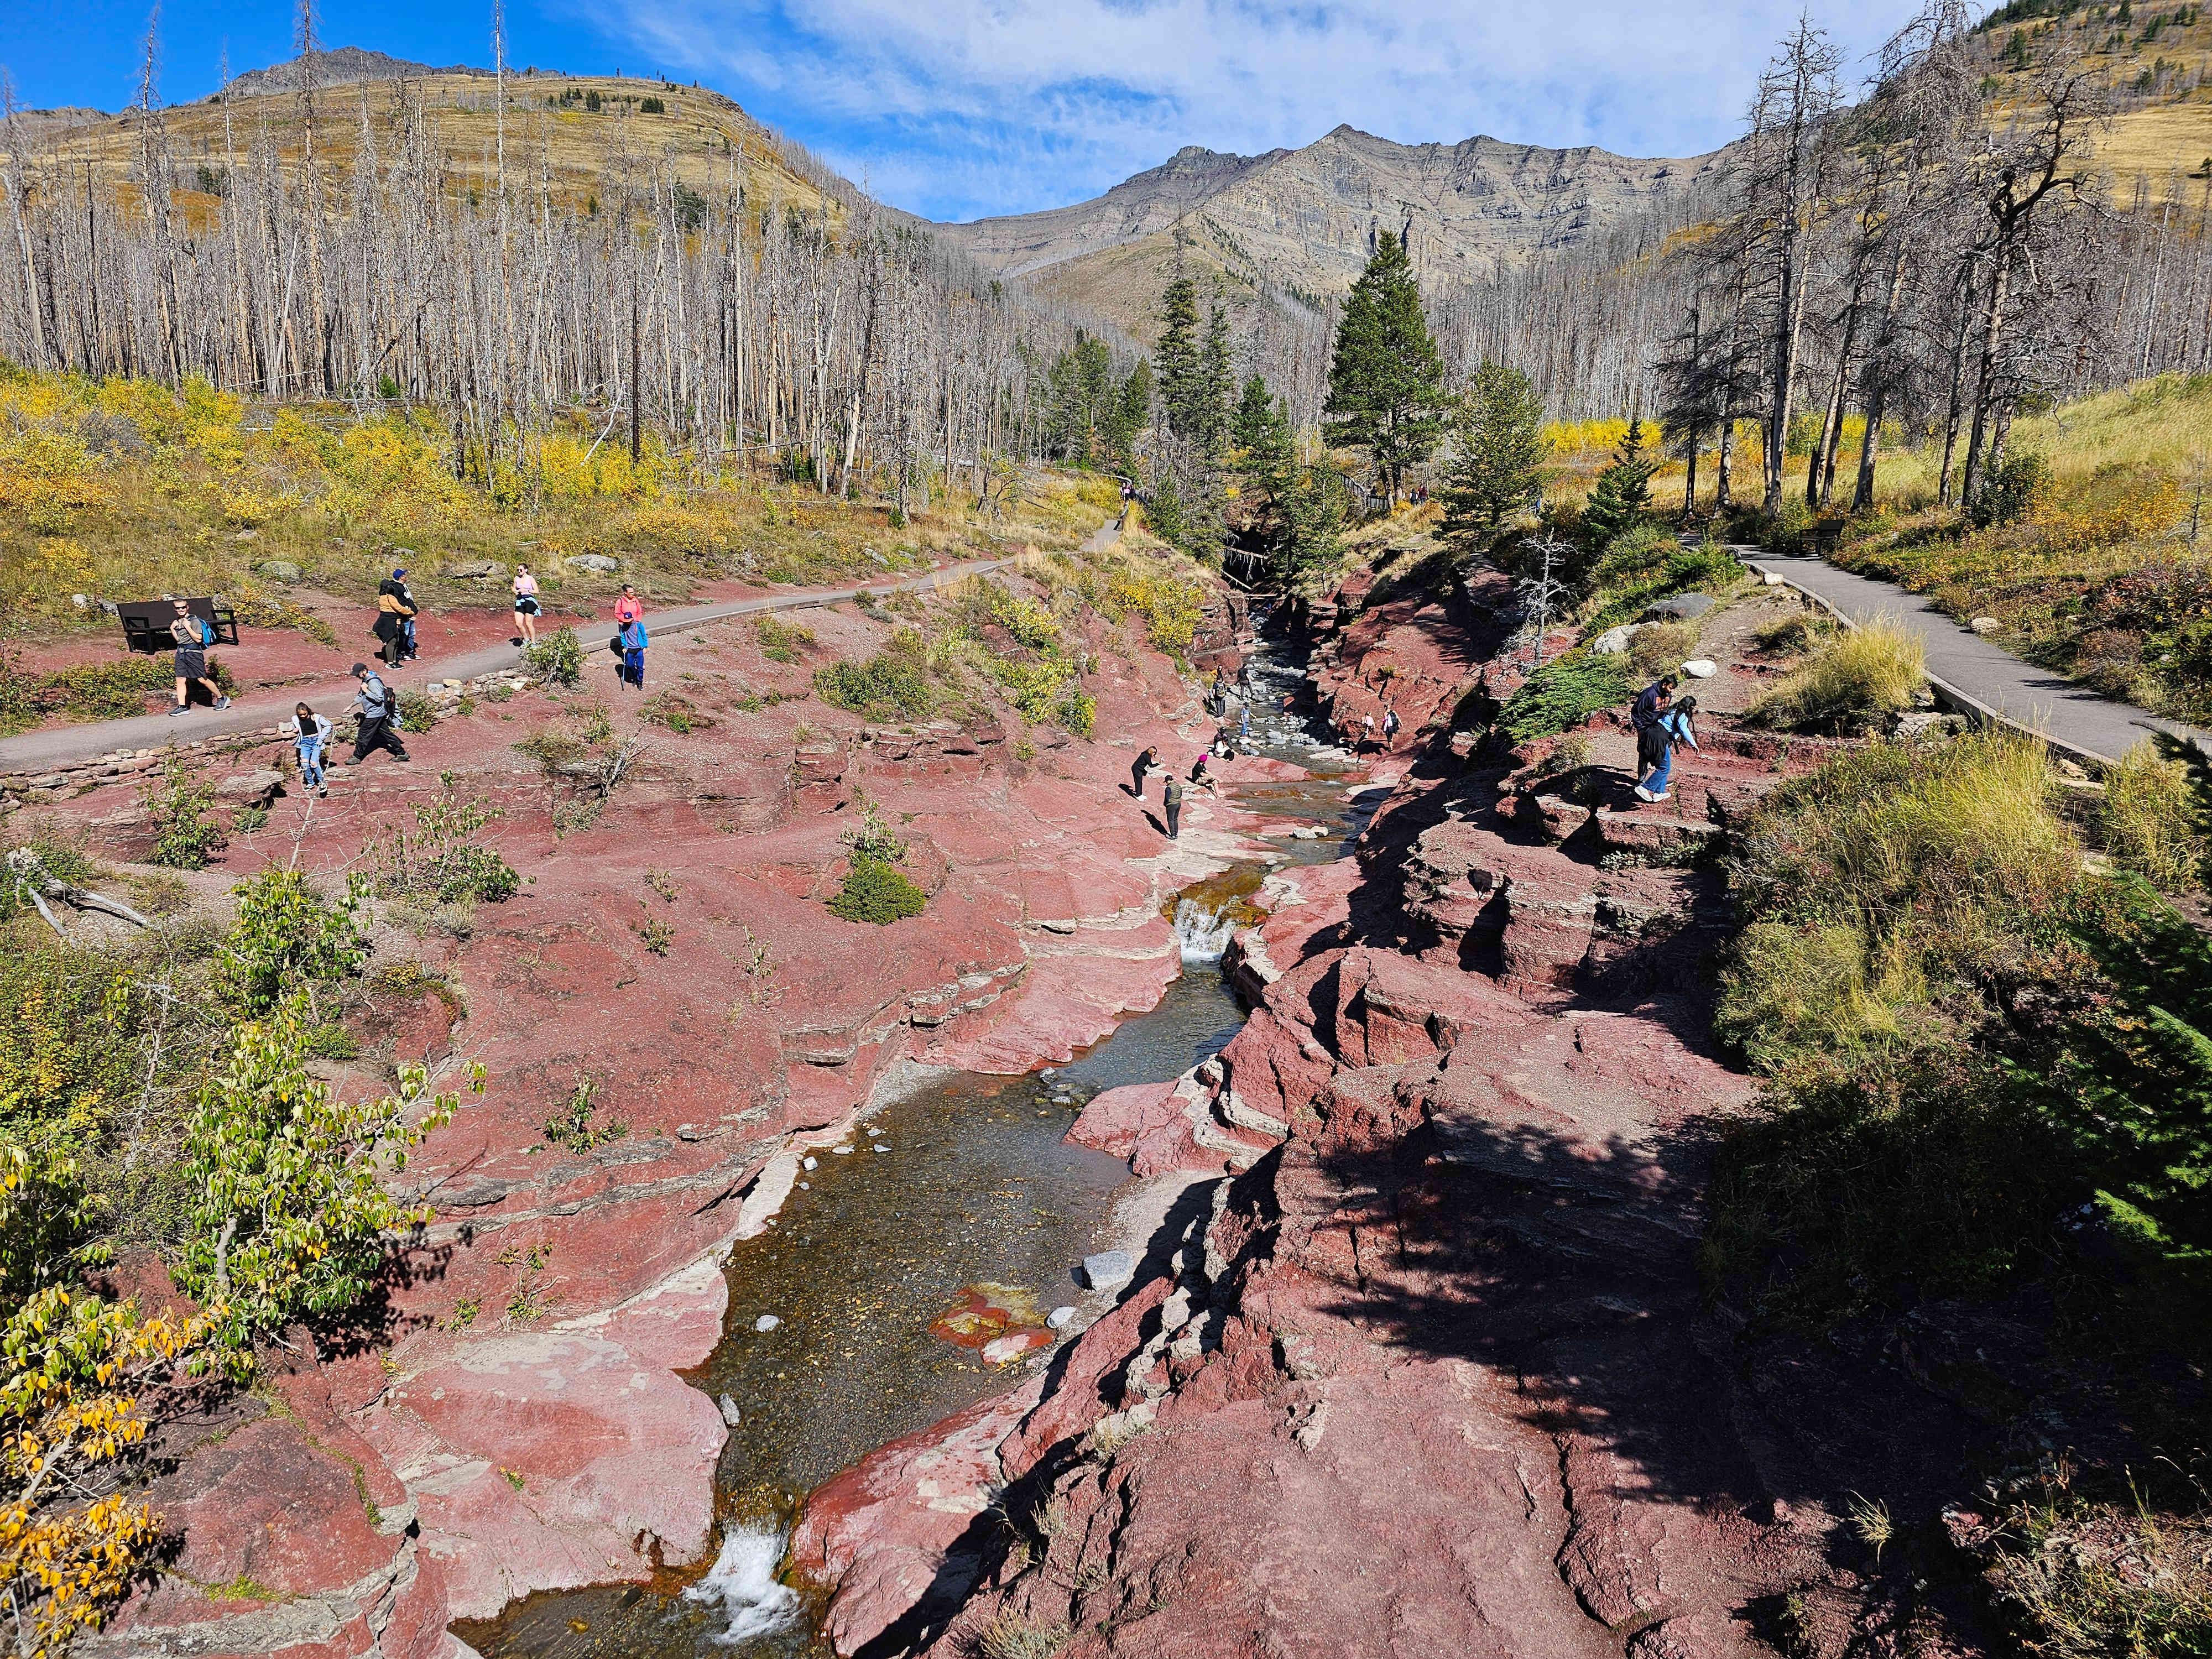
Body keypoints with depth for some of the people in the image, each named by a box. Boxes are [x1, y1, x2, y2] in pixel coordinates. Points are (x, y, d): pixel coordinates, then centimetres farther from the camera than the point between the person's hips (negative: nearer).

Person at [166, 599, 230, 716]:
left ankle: (221, 698, 8)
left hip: (193, 653, -7)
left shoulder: (194, 621, -9)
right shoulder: (177, 621, 14)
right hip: (181, 653, 7)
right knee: (180, 680, 1)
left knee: (202, 679, -7)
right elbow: (178, 639, 22)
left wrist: (188, 627, -18)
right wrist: (172, 629, 7)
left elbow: (198, 639, -14)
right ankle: (182, 706, 2)